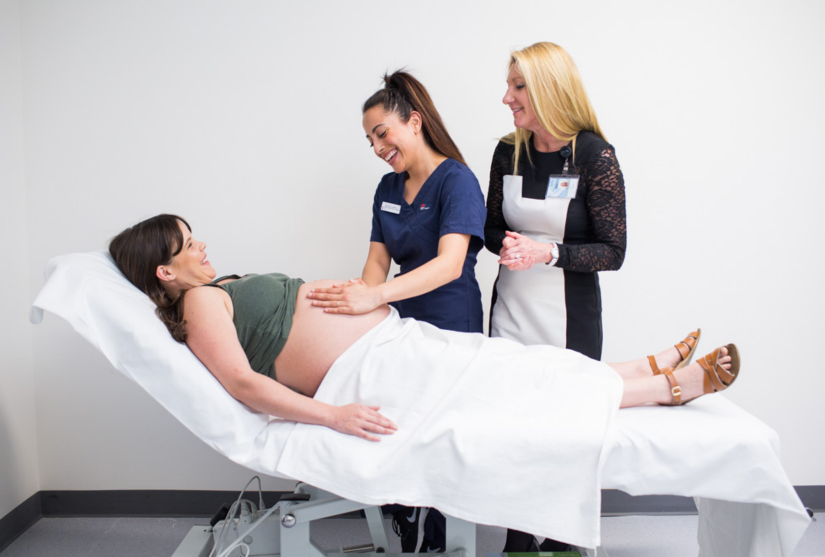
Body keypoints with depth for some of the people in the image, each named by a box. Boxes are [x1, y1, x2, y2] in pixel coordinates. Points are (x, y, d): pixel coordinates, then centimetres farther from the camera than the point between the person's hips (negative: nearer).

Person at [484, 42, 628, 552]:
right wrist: (506, 245, -8)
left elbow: (613, 252, -9)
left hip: (570, 318, -4)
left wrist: (548, 252, -20)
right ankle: (518, 539, 27)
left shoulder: (595, 156, -10)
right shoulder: (508, 152, 4)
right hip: (511, 313, 4)